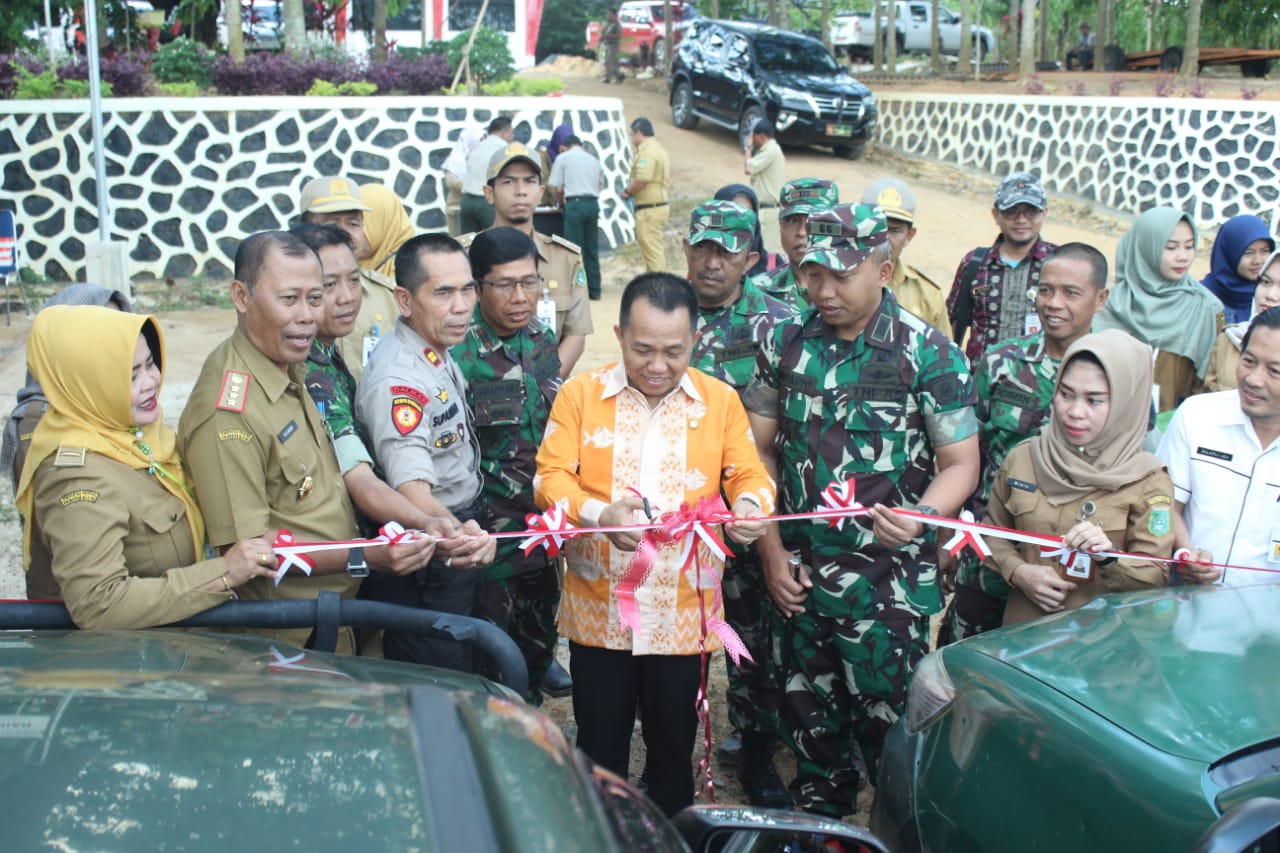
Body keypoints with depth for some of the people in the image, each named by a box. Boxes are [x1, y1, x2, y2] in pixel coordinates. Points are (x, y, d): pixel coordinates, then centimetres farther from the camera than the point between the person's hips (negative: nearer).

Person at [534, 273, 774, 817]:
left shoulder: (720, 400, 4)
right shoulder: (580, 394, 0)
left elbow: (749, 475, 5)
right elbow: (550, 478, -6)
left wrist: (751, 506, -19)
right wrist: (601, 513, -26)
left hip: (683, 614, 1)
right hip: (599, 612, 0)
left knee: (672, 750, 14)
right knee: (599, 750, 11)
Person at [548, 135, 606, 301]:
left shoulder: (563, 158, 5)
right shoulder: (594, 159, 19)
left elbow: (557, 188, 1)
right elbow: (600, 186, 12)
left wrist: (561, 202, 19)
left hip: (574, 204, -4)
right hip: (593, 203, 4)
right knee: (592, 249, 10)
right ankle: (594, 290, 11)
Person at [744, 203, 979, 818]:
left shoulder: (928, 353, -8)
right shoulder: (785, 342, 3)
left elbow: (961, 463, -7)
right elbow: (760, 450, 7)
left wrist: (920, 515, -28)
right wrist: (772, 551, 0)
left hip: (887, 581, -4)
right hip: (800, 576, 4)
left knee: (890, 730, 2)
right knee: (809, 724, 17)